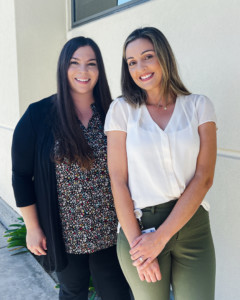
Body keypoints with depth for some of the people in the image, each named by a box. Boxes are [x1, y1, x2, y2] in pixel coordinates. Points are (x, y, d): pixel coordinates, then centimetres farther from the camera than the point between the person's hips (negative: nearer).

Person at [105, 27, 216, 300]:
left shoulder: (198, 106, 0)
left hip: (192, 224, 1)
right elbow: (118, 180, -5)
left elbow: (203, 177, -7)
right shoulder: (121, 109, -1)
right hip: (139, 226, -1)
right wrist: (136, 242, -10)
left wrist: (160, 237, -13)